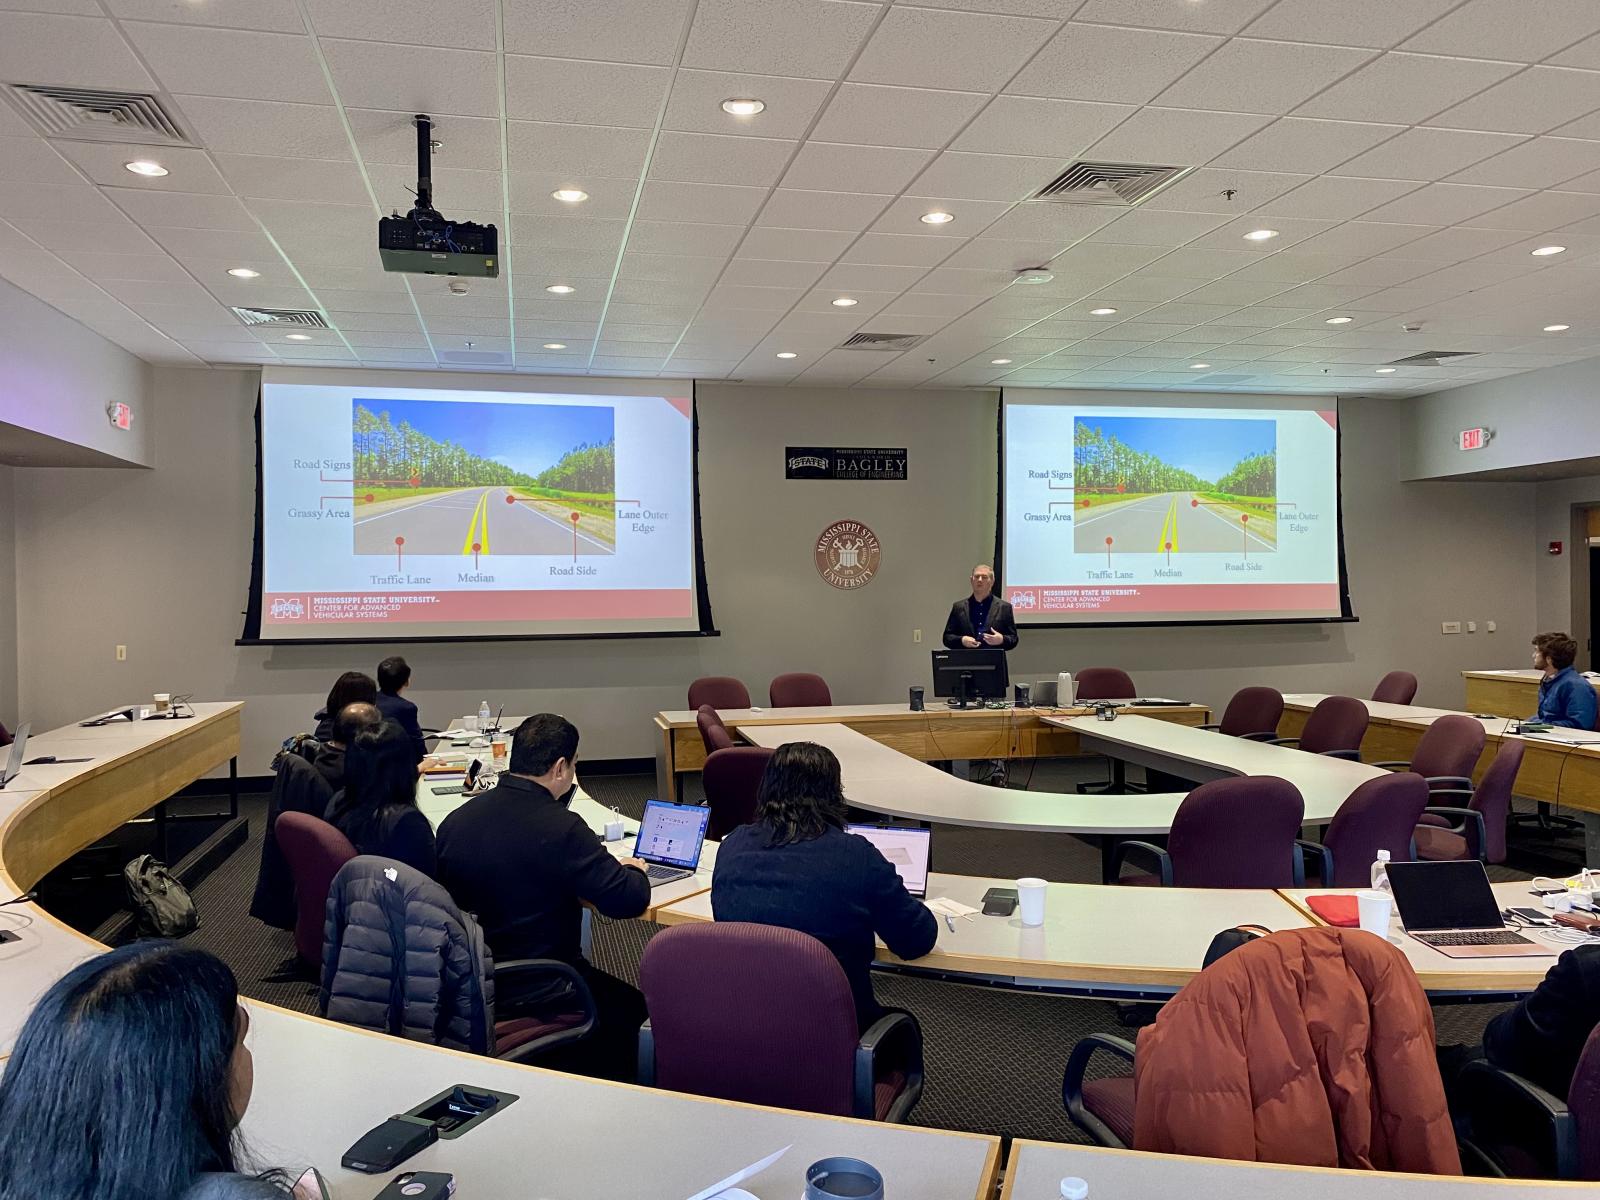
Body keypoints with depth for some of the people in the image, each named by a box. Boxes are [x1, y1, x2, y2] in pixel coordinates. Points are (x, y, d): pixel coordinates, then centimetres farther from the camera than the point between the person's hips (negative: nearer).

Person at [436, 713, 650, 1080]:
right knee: (628, 1005, 20)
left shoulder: (455, 820, -5)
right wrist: (634, 870, 2)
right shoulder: (561, 828, -24)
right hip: (537, 995, -7)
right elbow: (629, 900, -22)